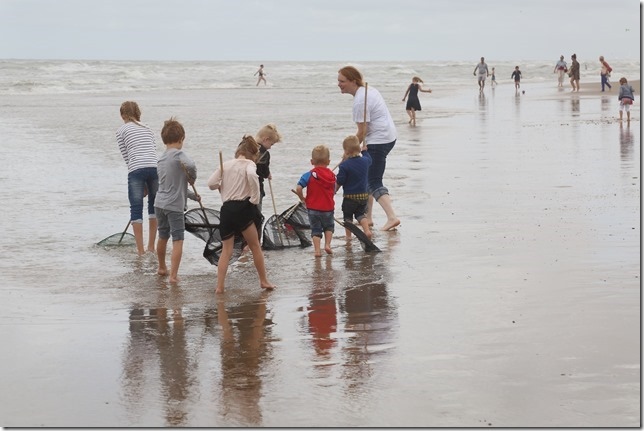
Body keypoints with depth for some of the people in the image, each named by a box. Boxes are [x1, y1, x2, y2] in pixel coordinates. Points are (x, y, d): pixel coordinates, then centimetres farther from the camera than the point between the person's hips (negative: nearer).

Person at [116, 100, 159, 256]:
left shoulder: (122, 130, 13)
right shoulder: (148, 128, 24)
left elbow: (126, 156, 11)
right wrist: (147, 185, 18)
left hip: (136, 169, -4)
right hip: (155, 167, 4)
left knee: (136, 209, 3)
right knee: (154, 206, 18)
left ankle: (140, 250, 1)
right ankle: (151, 246, 23)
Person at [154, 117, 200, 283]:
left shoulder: (161, 159, 12)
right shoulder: (178, 154, -13)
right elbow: (190, 166, -34)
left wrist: (192, 195, 21)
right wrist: (192, 178, -12)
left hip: (160, 203, 8)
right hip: (174, 206, -8)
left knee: (163, 237, 22)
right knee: (178, 240, -2)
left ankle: (162, 268, 38)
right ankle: (173, 274, -6)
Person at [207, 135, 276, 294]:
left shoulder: (225, 165, 13)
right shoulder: (249, 164, 0)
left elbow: (211, 183, 3)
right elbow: (252, 175, -24)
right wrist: (255, 197, -16)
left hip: (226, 209, 4)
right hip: (243, 208, -4)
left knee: (226, 250, 7)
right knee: (255, 246, 11)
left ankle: (219, 287, -1)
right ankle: (263, 281, 16)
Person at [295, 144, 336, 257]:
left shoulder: (309, 175, -11)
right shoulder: (332, 176, -1)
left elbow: (298, 188, -19)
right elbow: (333, 191, 6)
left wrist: (302, 198, -3)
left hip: (313, 208, -2)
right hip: (328, 208, 2)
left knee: (316, 229, 11)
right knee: (328, 226, 25)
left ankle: (317, 250, 4)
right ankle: (327, 244, 12)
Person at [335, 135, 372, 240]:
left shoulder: (344, 165, -19)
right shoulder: (365, 161, -3)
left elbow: (339, 182, -13)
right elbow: (369, 159, 25)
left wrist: (334, 191, 2)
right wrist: (364, 150, 40)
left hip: (350, 196, -5)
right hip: (364, 194, 5)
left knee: (347, 216, 12)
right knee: (360, 214, 19)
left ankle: (348, 236, 14)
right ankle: (367, 230, 0)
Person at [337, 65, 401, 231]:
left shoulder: (360, 101, -20)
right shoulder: (368, 90, 11)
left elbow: (362, 131, -18)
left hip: (378, 141, -11)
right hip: (387, 137, 11)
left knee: (374, 182, -11)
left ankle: (392, 217, -22)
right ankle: (368, 217, 19)